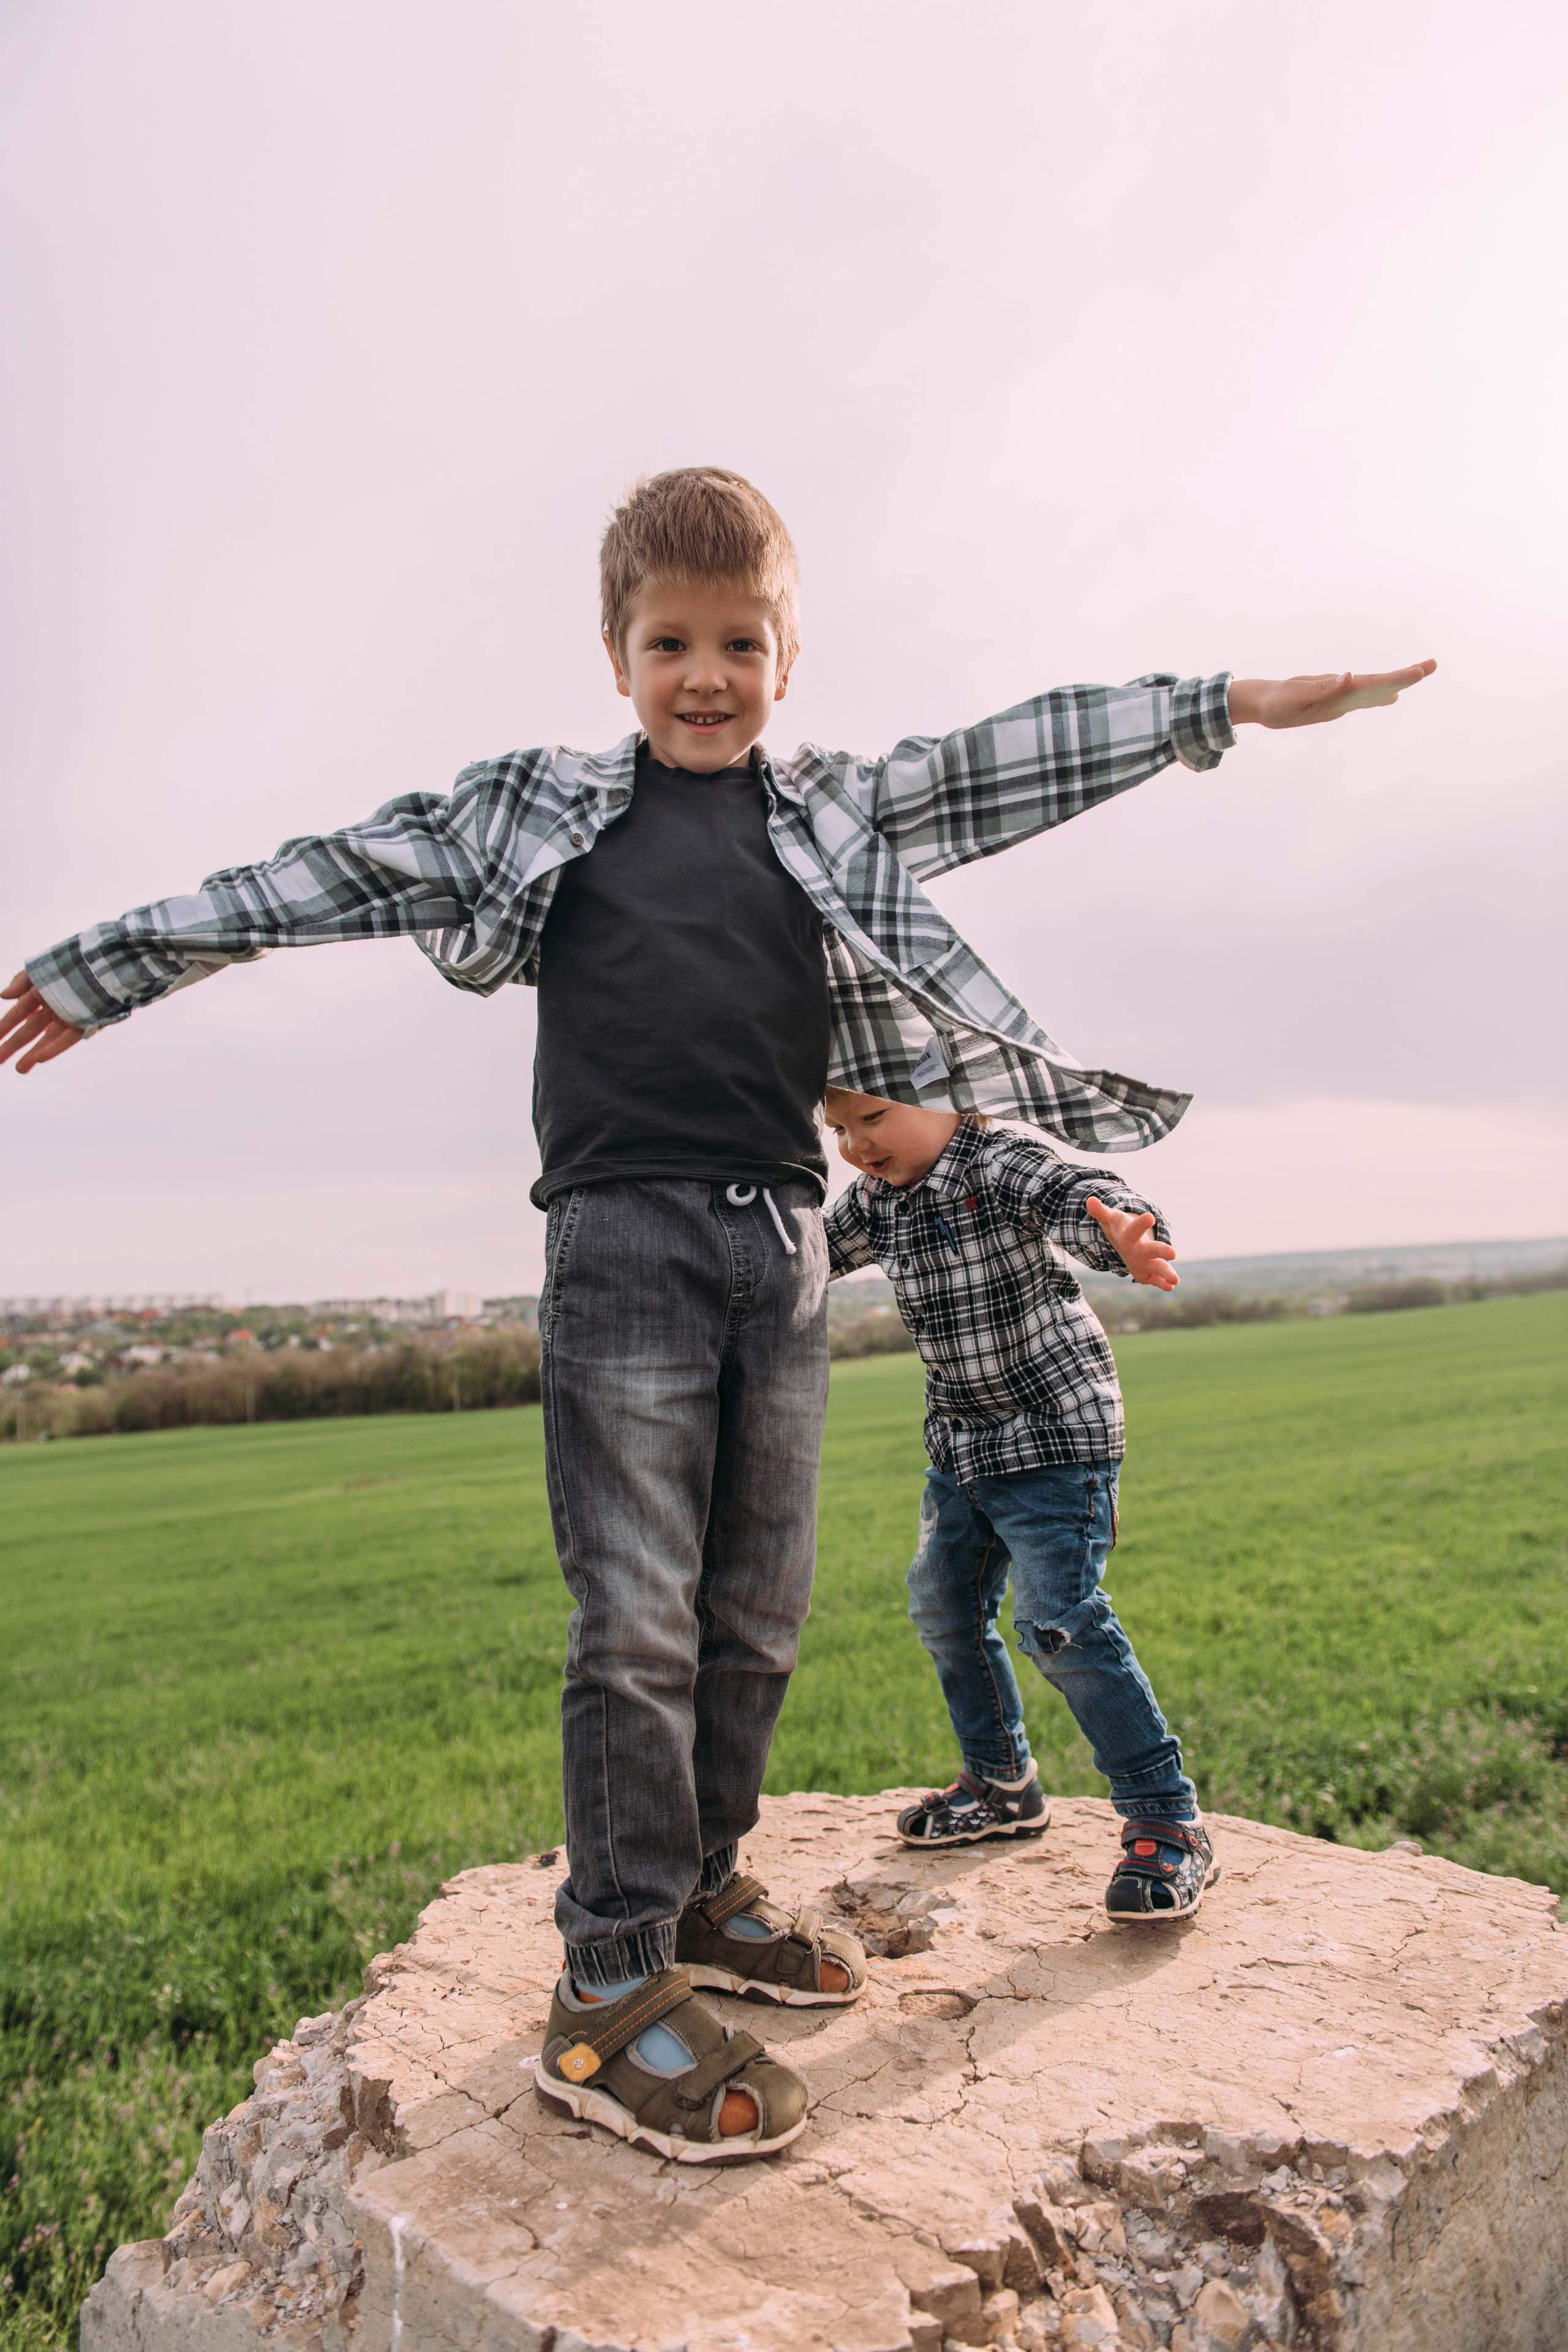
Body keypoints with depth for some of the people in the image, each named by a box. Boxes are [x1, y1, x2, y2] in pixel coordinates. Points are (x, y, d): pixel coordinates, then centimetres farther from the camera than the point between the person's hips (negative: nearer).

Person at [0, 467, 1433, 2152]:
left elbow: (1017, 758, 15)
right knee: (638, 1619, -6)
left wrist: (1231, 701, 13)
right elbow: (329, 877, 11)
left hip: (783, 1247, 4)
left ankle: (701, 1890, 29)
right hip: (623, 1237, -4)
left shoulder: (845, 810, 15)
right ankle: (613, 1989, 5)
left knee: (758, 1611, 10)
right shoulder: (532, 809, 9)